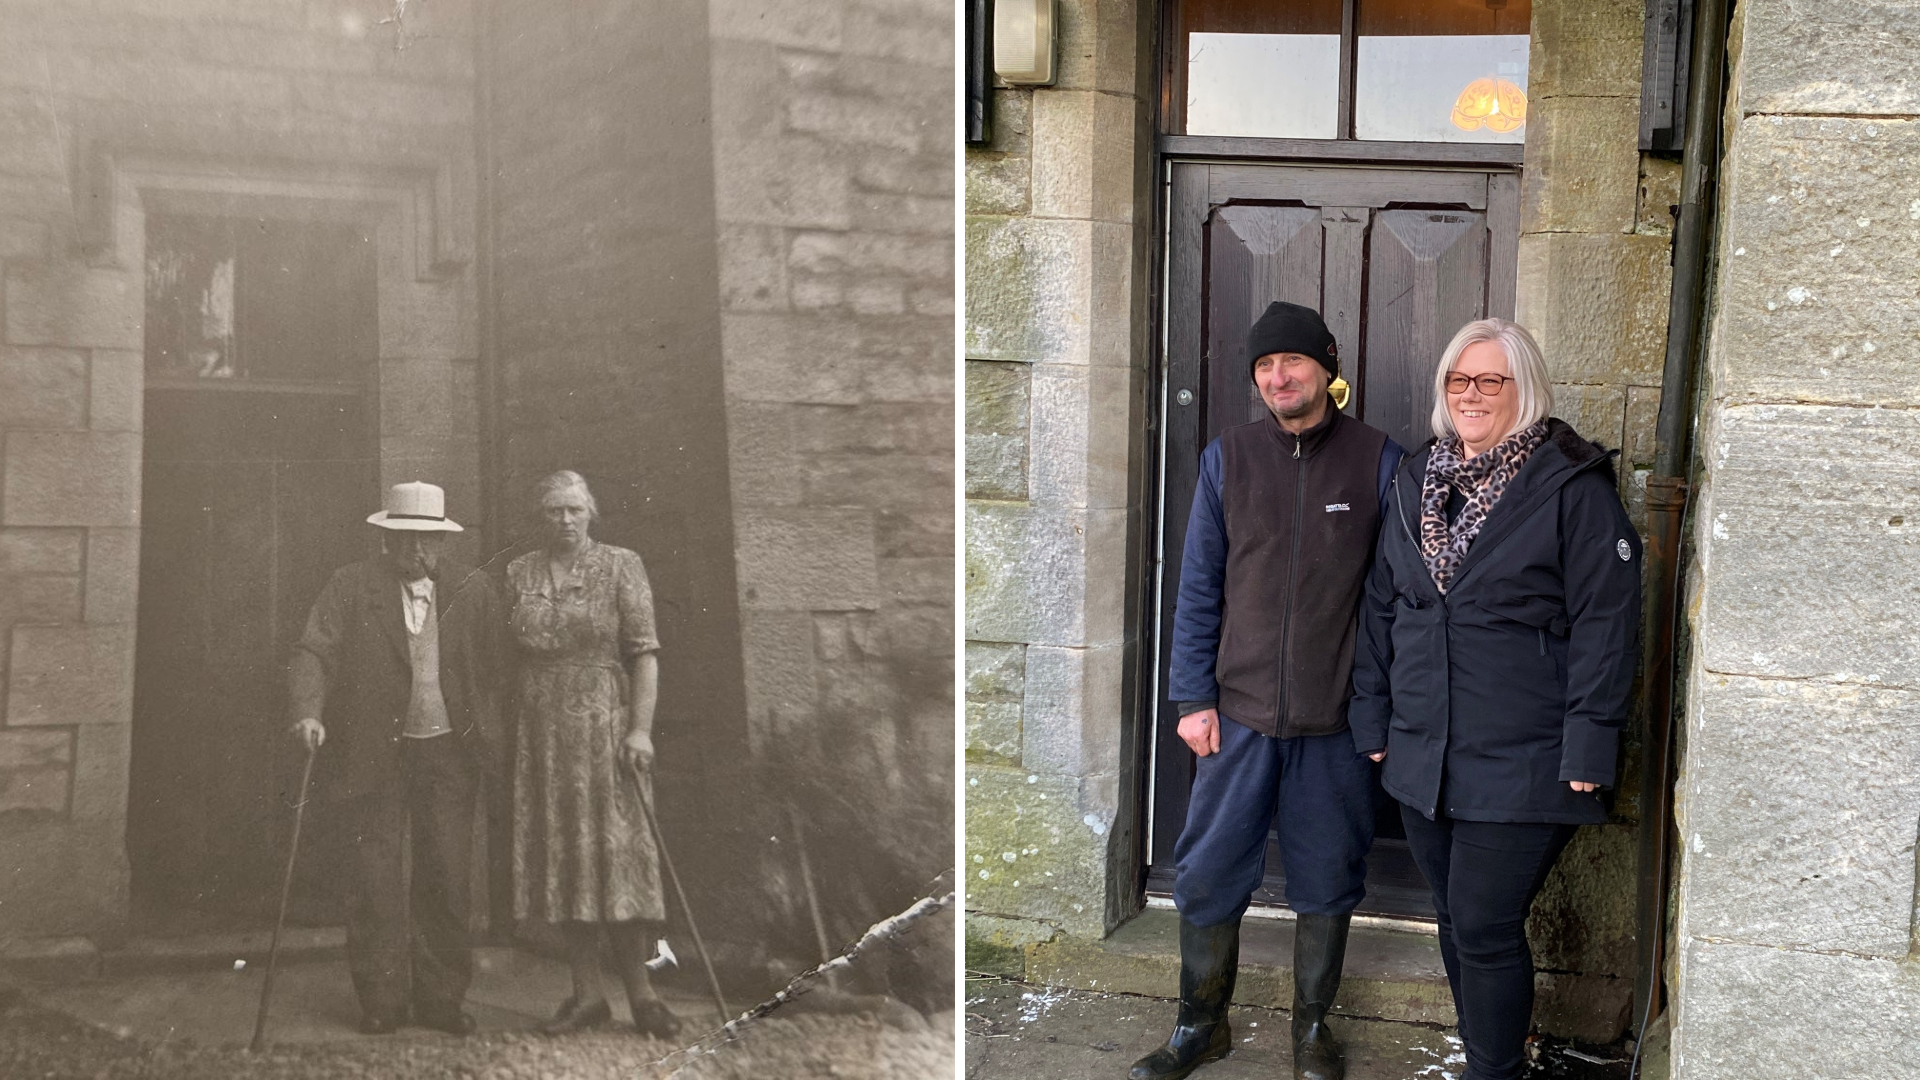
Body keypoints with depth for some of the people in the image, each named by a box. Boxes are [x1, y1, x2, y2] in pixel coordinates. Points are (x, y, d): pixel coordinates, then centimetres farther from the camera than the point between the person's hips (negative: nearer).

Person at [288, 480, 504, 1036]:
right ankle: (382, 1000, 12)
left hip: (448, 749, 1)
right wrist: (309, 711, -24)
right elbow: (314, 652, -6)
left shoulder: (474, 590, 4)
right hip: (377, 753, -1)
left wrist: (492, 738, -10)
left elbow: (497, 667, 0)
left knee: (447, 876, 4)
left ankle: (440, 998, 14)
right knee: (377, 878, 1)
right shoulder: (350, 587, 1)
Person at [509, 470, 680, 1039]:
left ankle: (639, 989, 5)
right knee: (560, 856, 4)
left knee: (616, 850, -4)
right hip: (541, 730, 3)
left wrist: (641, 728, -14)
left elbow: (645, 653, -6)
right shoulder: (518, 573, 10)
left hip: (604, 724, -3)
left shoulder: (620, 566, 0)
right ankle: (587, 992, 12)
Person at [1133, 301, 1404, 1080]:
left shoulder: (1378, 461, -2)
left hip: (1338, 719, -1)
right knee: (1208, 875, 7)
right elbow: (1199, 586, 4)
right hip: (1240, 710, 1)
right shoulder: (1228, 458, 3)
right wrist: (1193, 696, 0)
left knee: (1327, 880, 11)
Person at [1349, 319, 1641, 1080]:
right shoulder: (1416, 480, 10)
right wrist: (1374, 719, 12)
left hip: (1519, 762, -6)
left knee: (1485, 931, -3)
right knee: (1455, 924, 15)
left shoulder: (1573, 487, -8)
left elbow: (1605, 623, -10)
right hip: (1423, 756, 6)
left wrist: (1587, 750, -14)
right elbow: (1381, 607, 15)